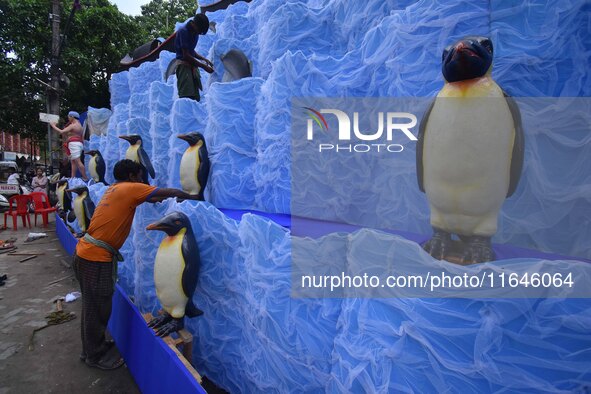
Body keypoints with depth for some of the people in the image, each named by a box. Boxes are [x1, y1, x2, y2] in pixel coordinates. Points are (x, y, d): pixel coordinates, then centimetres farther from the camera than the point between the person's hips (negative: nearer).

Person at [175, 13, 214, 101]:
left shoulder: (195, 33, 11)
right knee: (186, 97, -16)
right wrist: (203, 66, -14)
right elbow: (186, 55, -16)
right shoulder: (183, 31, -12)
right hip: (183, 65, -8)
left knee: (196, 97, 3)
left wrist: (204, 59, 6)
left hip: (192, 65, 8)